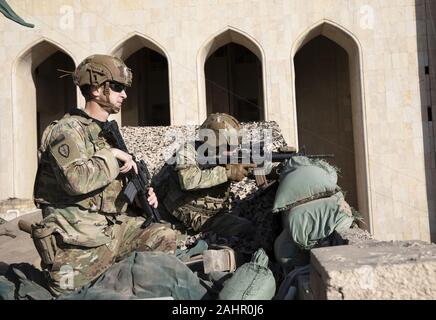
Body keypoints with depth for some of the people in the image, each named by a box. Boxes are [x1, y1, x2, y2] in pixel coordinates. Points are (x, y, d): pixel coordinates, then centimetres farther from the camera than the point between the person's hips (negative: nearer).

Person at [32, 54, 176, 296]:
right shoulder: (67, 129, -12)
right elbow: (77, 180, -30)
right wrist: (112, 155, -17)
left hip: (113, 230, 7)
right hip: (80, 244, -7)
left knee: (164, 236, -6)